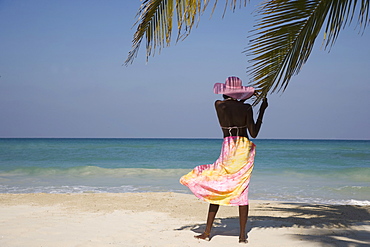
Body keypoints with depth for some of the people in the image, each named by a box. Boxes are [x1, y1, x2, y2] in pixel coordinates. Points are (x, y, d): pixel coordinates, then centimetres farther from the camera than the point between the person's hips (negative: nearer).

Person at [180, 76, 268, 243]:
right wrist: (262, 110, 6)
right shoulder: (246, 108, -1)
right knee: (242, 192, 2)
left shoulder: (218, 105, -1)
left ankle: (207, 232, 8)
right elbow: (254, 133, -1)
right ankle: (242, 235, 2)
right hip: (245, 150, 1)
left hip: (228, 151, -1)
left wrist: (245, 98, 23)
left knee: (217, 189, 7)